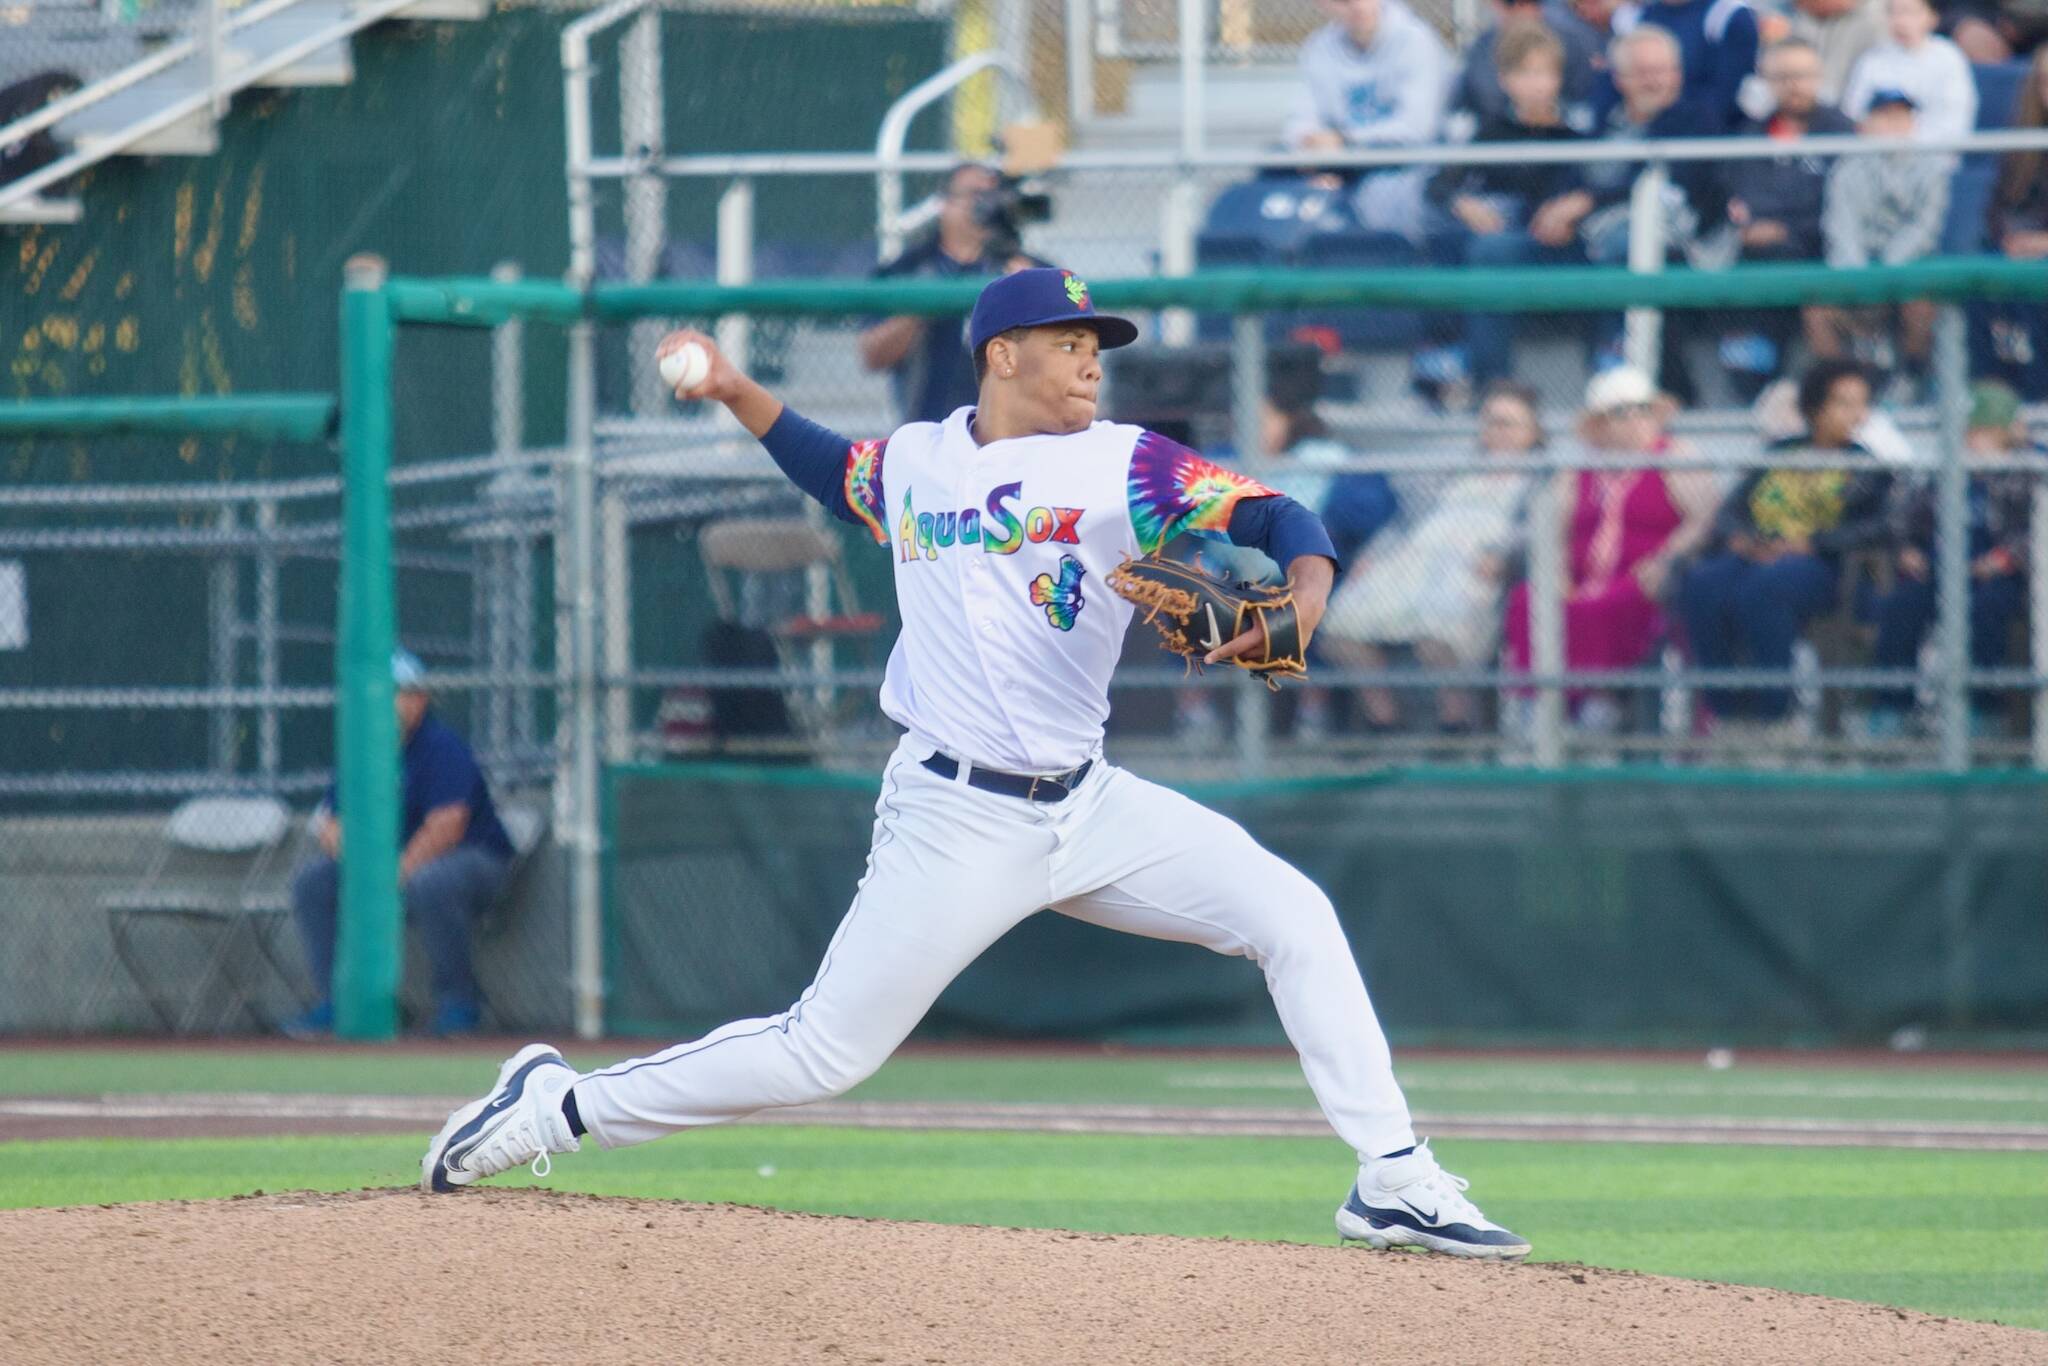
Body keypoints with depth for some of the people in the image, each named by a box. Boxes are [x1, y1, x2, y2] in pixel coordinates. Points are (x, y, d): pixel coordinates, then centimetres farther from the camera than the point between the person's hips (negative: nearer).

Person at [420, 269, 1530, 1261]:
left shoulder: (1123, 466, -1)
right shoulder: (915, 460, 5)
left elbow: (1276, 518, -11)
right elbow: (834, 471, 29)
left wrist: (1303, 596, -31)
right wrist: (735, 393, 20)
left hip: (1088, 809, 2)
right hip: (956, 822, -2)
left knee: (1293, 918, -11)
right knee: (823, 1053, -4)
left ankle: (1394, 1182, -5)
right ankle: (556, 1107, 11)